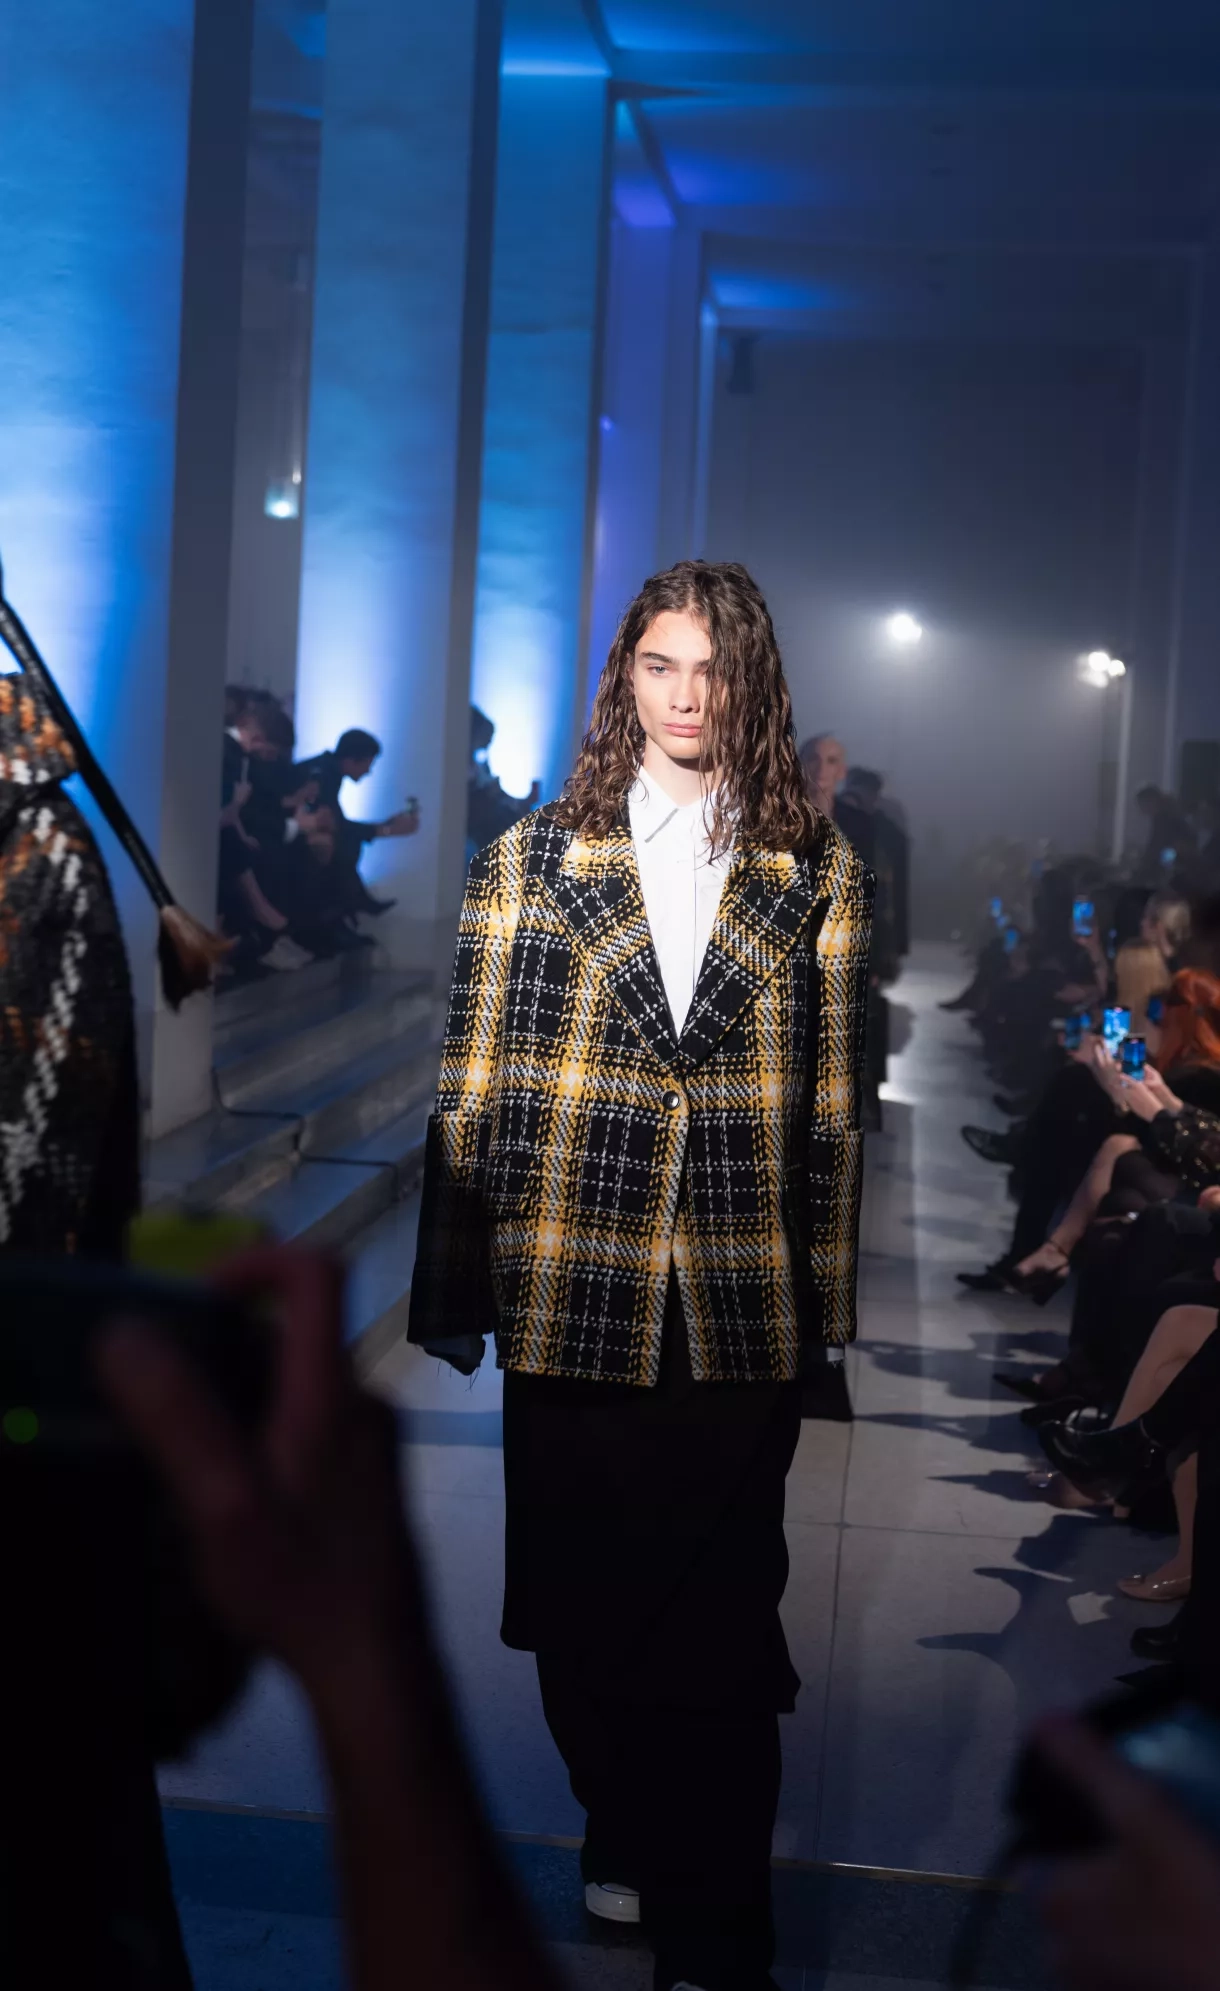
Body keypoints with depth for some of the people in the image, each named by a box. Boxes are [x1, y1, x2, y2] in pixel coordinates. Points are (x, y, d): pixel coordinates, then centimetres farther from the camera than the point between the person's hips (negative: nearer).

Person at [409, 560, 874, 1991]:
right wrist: (454, 1291, 2)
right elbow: (475, 1084, 4)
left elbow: (831, 1096, 6)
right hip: (570, 1295, 1)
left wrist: (825, 1297, 4)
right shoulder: (533, 857, 5)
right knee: (580, 1603, 11)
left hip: (743, 1312, 0)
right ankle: (625, 1840, 36)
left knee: (723, 1615, 2)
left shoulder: (814, 872, 6)